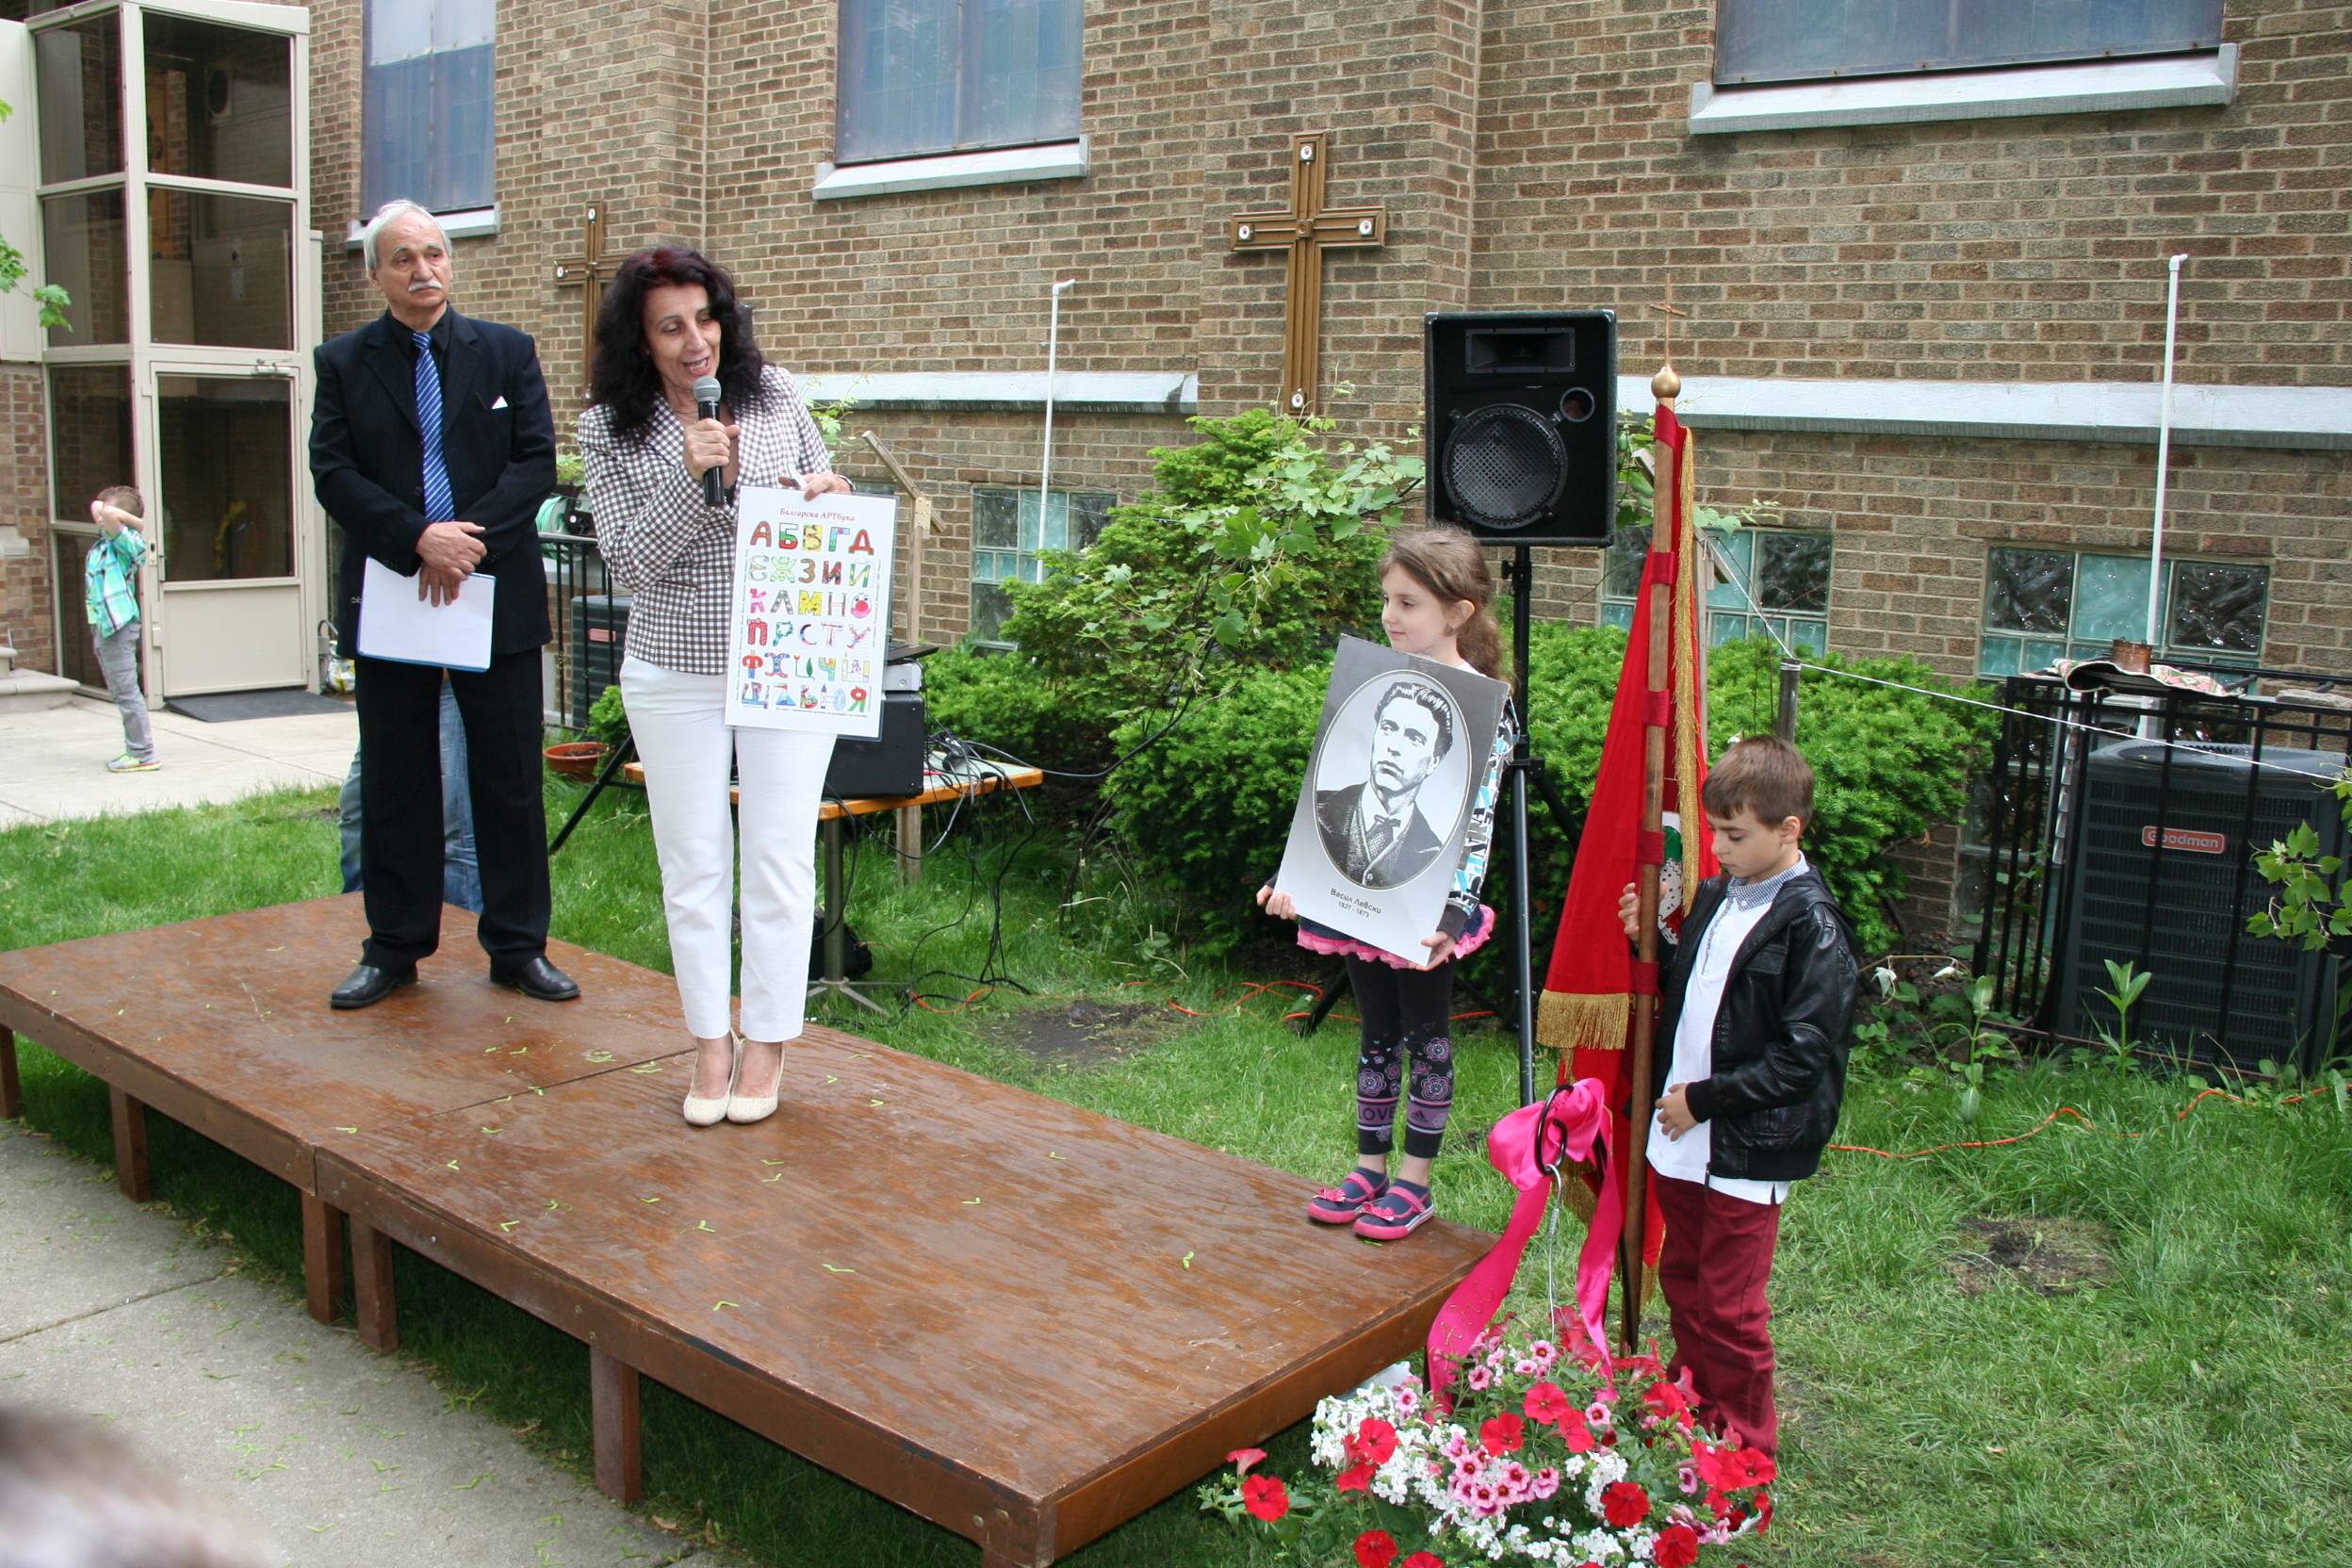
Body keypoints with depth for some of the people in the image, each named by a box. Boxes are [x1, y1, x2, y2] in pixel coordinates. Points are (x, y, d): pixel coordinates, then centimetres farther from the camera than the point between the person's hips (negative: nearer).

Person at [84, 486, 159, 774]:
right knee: (120, 693, 14)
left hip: (118, 627, -10)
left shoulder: (128, 542, -13)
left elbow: (109, 513, -30)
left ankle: (143, 754, -7)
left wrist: (135, 521, -14)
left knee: (126, 691, -9)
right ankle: (136, 748, 20)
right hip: (104, 626, 10)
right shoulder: (107, 539, 14)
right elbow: (97, 508, 28)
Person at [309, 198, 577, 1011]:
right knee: (394, 784, 8)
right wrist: (419, 539, -18)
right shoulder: (343, 363, 5)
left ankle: (518, 946, 15)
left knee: (510, 781, 5)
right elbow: (334, 475, -4)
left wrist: (471, 535, -16)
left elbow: (538, 460, -2)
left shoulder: (507, 352, 6)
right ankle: (395, 949, 20)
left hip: (499, 595, 0)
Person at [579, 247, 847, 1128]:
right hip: (675, 674, 0)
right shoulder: (612, 430, -4)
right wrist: (693, 480, -22)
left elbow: (832, 491, 13)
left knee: (780, 856, 4)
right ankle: (710, 1042, 21)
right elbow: (628, 566, -9)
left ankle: (767, 1042, 17)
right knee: (693, 862, 7)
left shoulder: (773, 393, 0)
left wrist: (826, 492, -11)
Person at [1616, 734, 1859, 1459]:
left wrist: (1706, 1099, -18)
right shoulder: (1715, 897, 7)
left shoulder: (1809, 923, -17)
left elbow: (1804, 1053, -20)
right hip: (1683, 1137, 7)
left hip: (1747, 1148, -7)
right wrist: (1647, 942, 1)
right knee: (1682, 1280, 20)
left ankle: (1743, 1445, 25)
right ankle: (1689, 1407, 40)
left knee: (1731, 1307, 6)